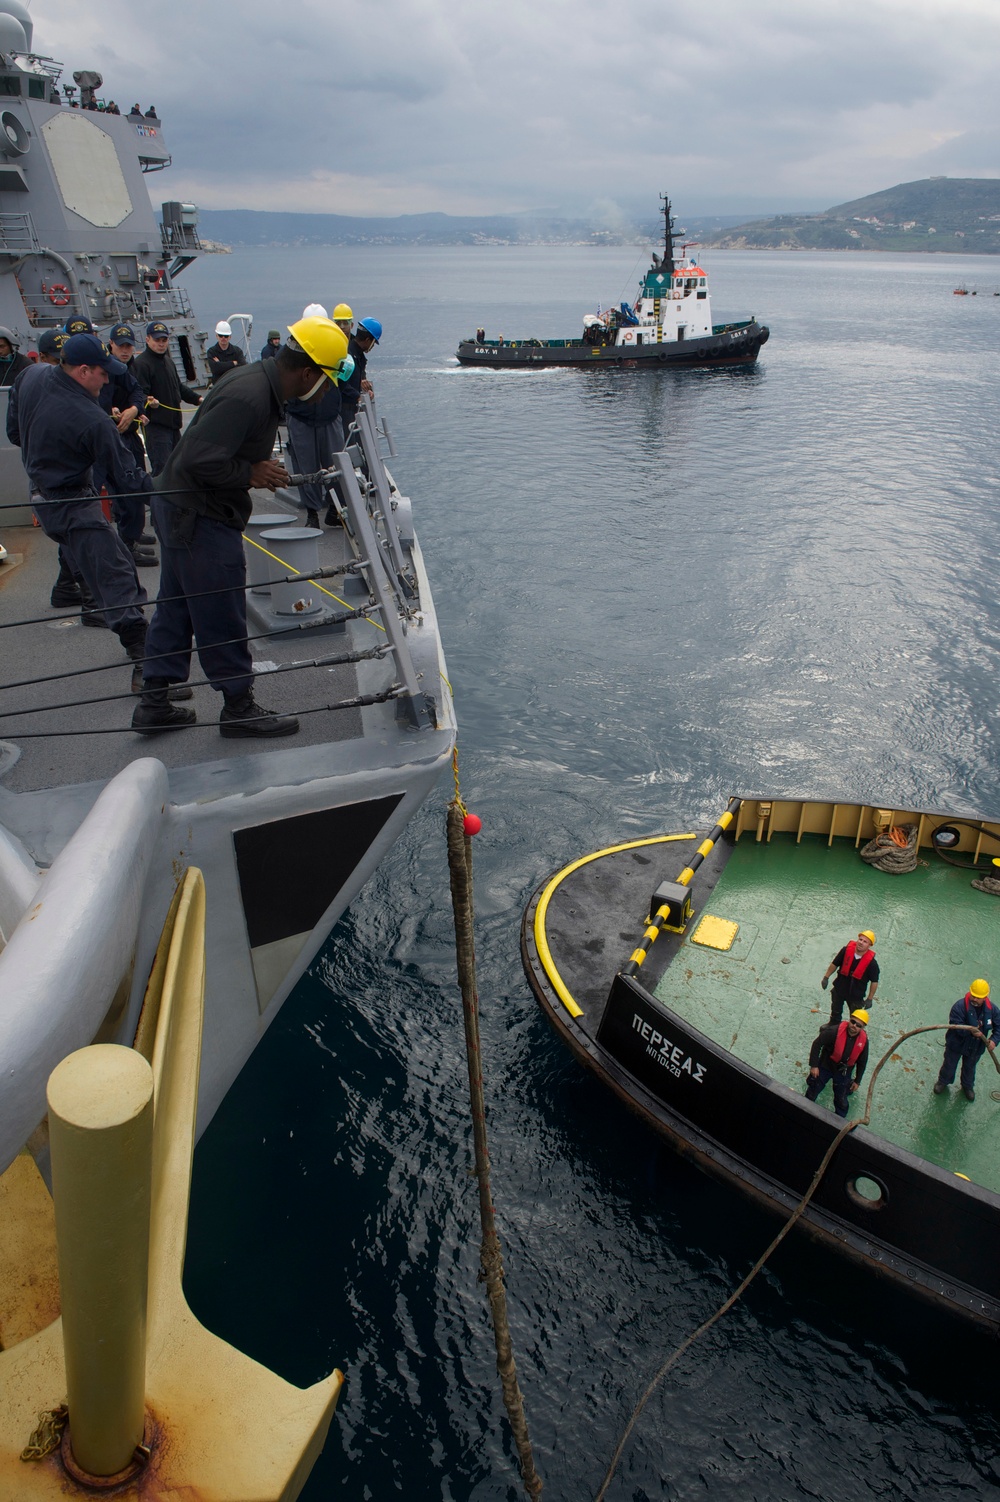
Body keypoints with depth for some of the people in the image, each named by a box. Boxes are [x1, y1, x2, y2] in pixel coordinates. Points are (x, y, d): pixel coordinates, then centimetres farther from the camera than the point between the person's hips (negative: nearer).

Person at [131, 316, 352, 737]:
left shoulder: (262, 385, 8)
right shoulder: (247, 396, -25)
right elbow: (198, 460, -29)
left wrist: (263, 469, 3)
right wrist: (252, 473, -18)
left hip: (180, 508, 11)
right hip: (199, 517, -11)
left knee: (175, 609, 16)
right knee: (222, 618, 1)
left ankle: (154, 705, 27)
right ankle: (239, 706, 16)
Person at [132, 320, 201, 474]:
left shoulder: (168, 361, 18)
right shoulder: (141, 363, -12)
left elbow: (179, 387, 29)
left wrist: (198, 399, 22)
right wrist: (148, 401, -41)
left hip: (173, 422, 9)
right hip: (155, 424, -9)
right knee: (162, 467, -16)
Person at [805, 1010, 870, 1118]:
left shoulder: (863, 1040, -16)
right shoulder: (836, 1031, -28)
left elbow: (862, 1062, 0)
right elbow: (817, 1044, -20)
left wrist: (857, 1081, 7)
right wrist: (814, 1065, -17)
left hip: (844, 1072, 2)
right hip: (825, 1066, -2)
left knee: (841, 1101, 11)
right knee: (812, 1091, 11)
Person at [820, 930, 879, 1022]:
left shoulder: (871, 962, -25)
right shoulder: (847, 950, -19)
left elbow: (874, 982, -13)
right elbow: (834, 964, -4)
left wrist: (869, 999, -8)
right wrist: (826, 977, 1)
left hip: (856, 995, -3)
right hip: (839, 989, 3)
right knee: (836, 1012, 26)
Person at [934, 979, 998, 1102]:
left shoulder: (991, 1009, -17)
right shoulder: (960, 1006, -31)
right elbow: (955, 1025, -33)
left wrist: (994, 1040, -20)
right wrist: (970, 1030, -48)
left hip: (976, 1047, 3)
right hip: (956, 1044, -3)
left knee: (970, 1067, 27)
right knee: (949, 1065, 20)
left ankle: (968, 1086, 54)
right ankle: (943, 1082, 48)